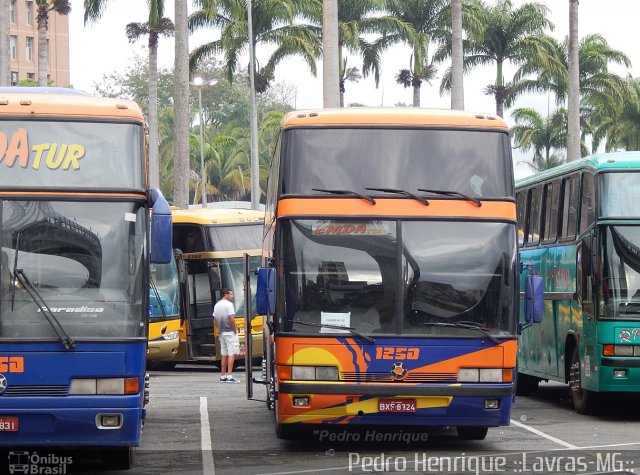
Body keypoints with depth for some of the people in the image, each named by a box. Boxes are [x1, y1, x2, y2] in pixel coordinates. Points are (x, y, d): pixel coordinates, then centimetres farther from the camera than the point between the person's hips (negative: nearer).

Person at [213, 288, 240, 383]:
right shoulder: (228, 304, -11)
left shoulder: (217, 305, 14)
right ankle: (229, 376, -12)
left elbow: (215, 322, 15)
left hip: (222, 333, 8)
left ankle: (222, 376, 14)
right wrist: (235, 330, -10)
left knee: (224, 355, 13)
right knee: (232, 354, -6)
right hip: (230, 332, -8)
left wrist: (220, 329, 16)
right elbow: (231, 319, -19)